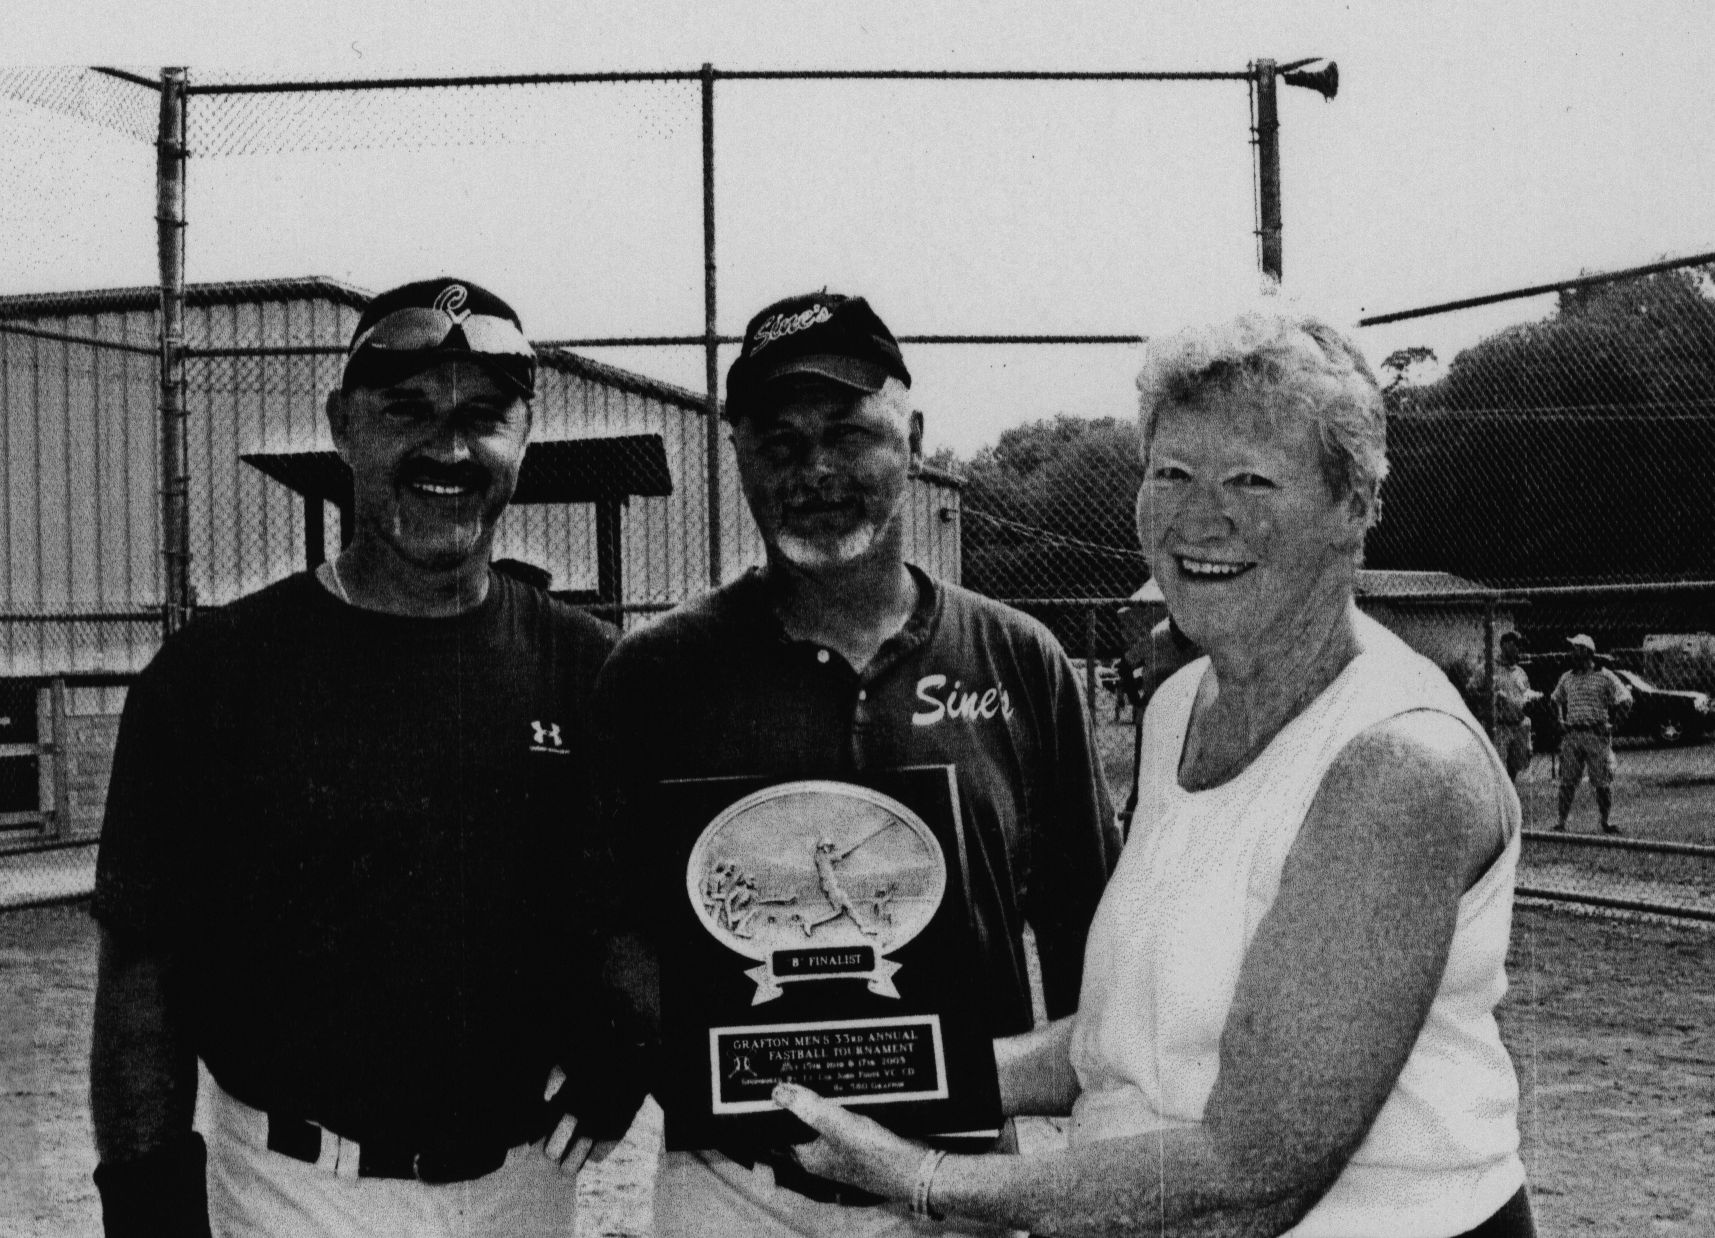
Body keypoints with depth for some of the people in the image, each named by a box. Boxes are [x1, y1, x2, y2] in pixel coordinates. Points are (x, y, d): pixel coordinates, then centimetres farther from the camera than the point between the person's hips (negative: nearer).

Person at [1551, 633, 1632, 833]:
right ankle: (1561, 821, 2)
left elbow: (1625, 700, -2)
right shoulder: (1567, 678, 12)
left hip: (1596, 734, -3)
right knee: (1567, 781, 0)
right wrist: (1561, 720, 15)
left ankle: (1605, 821, 11)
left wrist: (1609, 722, -3)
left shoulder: (1604, 676, -2)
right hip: (1571, 734, 3)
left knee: (1603, 781, 0)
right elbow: (1555, 699, 29)